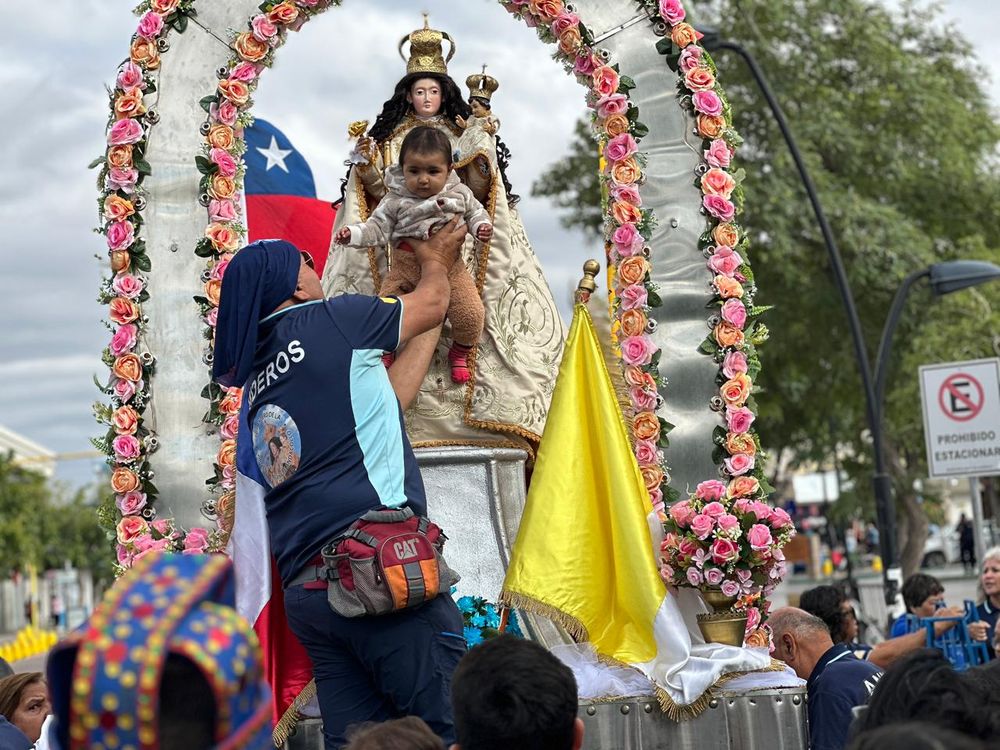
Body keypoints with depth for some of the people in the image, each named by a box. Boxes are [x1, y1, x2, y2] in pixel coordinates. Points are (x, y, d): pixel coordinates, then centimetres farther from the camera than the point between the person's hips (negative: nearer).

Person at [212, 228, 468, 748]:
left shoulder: (257, 387, 22)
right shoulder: (328, 322, 2)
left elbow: (380, 401, 26)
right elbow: (431, 303, 19)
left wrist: (428, 337, 37)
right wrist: (436, 262, 41)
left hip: (306, 593, 8)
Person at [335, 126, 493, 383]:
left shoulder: (460, 194, -1)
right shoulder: (395, 201, -6)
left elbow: (475, 212, 14)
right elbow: (378, 228, -6)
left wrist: (481, 226, -7)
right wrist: (353, 233, -22)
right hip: (405, 268, 0)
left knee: (471, 315, -11)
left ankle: (459, 353, 17)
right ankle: (384, 353, 21)